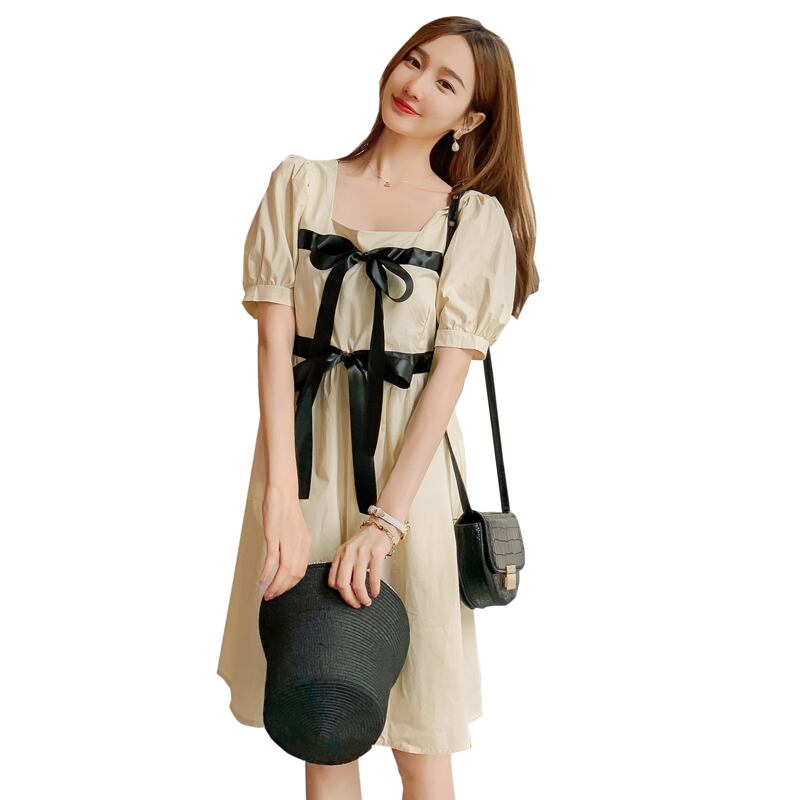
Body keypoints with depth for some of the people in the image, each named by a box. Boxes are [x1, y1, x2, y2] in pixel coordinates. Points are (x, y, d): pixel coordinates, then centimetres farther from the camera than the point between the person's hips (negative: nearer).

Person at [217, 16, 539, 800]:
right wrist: (283, 498, -15)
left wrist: (385, 521, -17)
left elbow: (448, 376, -7)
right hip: (304, 456, 2)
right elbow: (274, 338, -4)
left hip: (407, 464, -1)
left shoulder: (477, 220, 2)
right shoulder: (299, 183, 5)